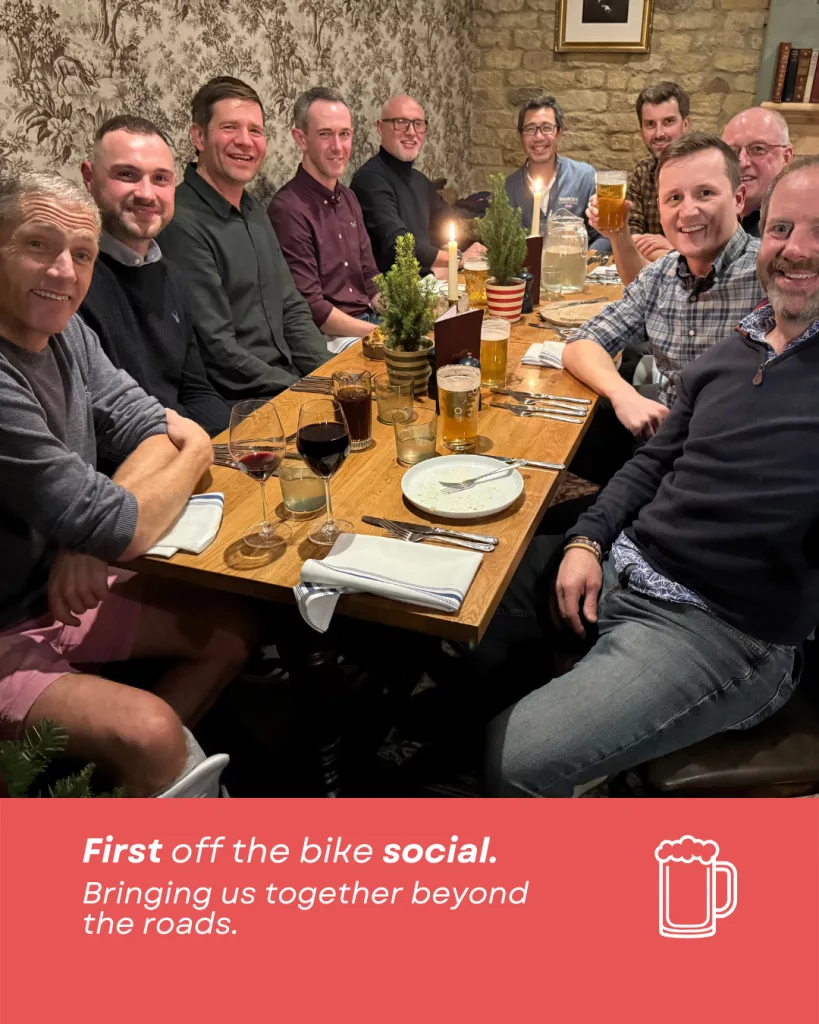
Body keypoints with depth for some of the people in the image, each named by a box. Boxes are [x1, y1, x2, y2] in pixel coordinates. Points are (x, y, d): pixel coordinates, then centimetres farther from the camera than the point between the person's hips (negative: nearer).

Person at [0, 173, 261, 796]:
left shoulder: (65, 333, -1)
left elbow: (158, 426, 1)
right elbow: (122, 531, -27)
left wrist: (93, 537, -17)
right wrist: (194, 455, -7)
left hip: (56, 592, 8)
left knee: (233, 628, 6)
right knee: (149, 729, -27)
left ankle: (134, 770, 16)